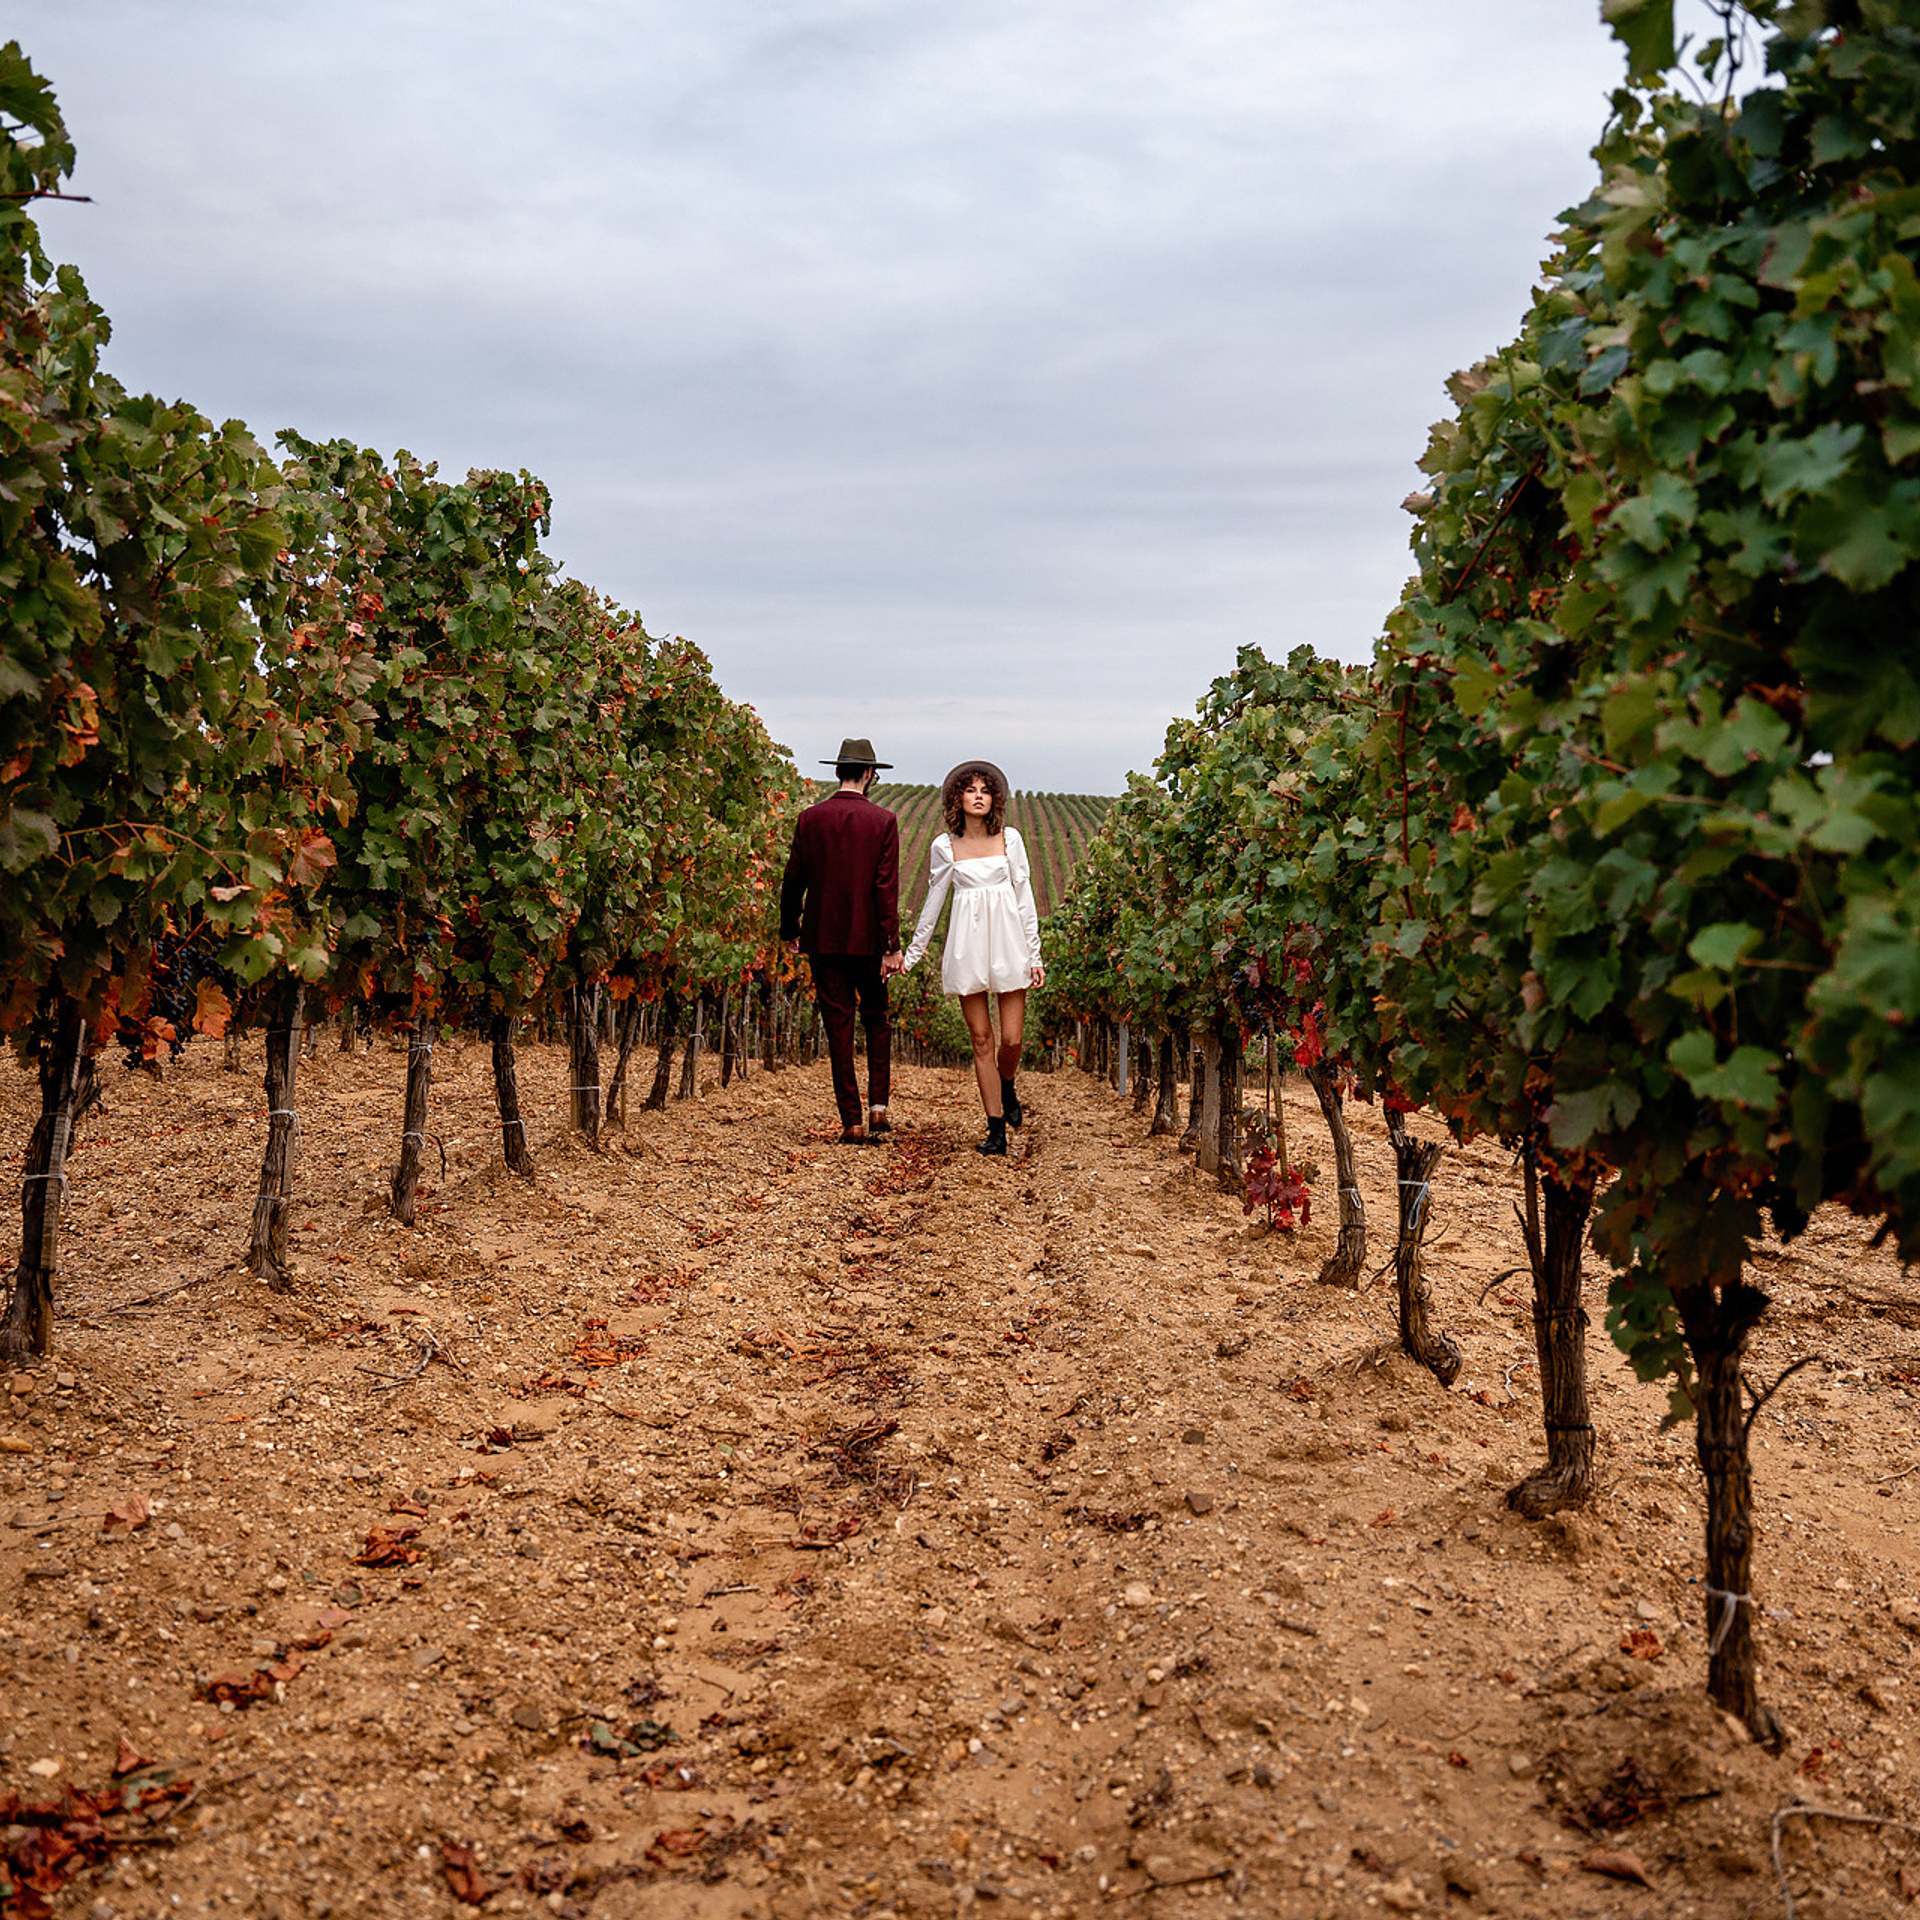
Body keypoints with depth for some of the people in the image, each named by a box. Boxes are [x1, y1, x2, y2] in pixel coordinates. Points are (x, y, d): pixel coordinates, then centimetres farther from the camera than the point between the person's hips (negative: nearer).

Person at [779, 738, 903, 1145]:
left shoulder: (809, 820, 0)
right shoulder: (883, 821, -5)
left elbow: (793, 881, 4)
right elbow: (887, 887, -10)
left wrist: (790, 929, 19)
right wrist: (892, 946, -9)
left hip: (824, 940, 1)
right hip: (868, 940, -1)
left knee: (839, 1030, 4)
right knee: (877, 1022, 16)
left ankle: (852, 1123, 4)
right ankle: (878, 1107, 4)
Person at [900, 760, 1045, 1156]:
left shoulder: (1010, 838, 4)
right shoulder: (944, 847, 5)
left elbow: (1024, 896, 5)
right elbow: (933, 902, 12)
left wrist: (1035, 954, 1)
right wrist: (911, 954, 13)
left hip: (1007, 941, 0)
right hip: (968, 946, 0)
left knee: (1012, 1039, -3)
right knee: (981, 1042, 0)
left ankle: (1007, 1086, 32)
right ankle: (996, 1130, 7)